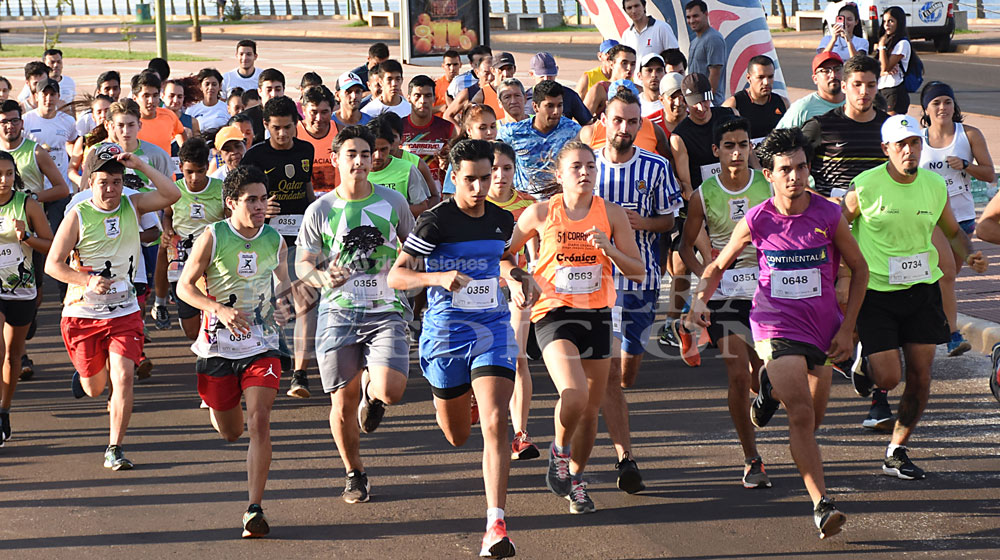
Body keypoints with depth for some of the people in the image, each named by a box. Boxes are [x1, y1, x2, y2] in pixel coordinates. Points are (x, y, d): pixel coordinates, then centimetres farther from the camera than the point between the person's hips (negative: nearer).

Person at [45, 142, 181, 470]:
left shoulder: (132, 206, 1)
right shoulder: (78, 216, -8)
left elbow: (172, 195, -12)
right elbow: (53, 264, -7)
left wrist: (140, 165, -17)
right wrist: (88, 282, -22)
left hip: (124, 313, 1)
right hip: (82, 314, -1)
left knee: (123, 377, -16)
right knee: (94, 389, 11)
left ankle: (114, 450, -7)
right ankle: (84, 374, 50)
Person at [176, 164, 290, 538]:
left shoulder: (275, 240, 2)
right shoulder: (212, 238, -9)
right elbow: (184, 286, -5)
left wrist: (282, 304, -4)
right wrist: (221, 310, -21)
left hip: (262, 346, 1)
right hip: (218, 346, -1)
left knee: (259, 421, -16)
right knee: (230, 433, 14)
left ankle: (255, 510, -12)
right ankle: (212, 403, 54)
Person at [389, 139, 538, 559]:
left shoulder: (502, 220, 5)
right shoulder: (435, 222, -12)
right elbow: (395, 276, -14)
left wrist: (516, 279, 7)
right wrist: (439, 277, -30)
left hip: (493, 327, 2)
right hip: (445, 331, -2)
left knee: (495, 424, -17)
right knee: (458, 437, 15)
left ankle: (496, 525, -15)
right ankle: (458, 399, 56)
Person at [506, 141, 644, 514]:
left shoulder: (611, 214, 1)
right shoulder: (541, 213, -2)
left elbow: (637, 272, 3)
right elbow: (501, 254, 10)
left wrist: (609, 248, -13)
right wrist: (516, 283, -8)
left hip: (596, 315, 3)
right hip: (554, 314, -3)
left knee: (591, 408, 7)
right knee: (574, 395, -24)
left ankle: (575, 480, 27)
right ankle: (559, 451, 5)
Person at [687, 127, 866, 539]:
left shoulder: (828, 215, -7)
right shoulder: (756, 221, -8)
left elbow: (858, 269, 5)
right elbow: (718, 266, 7)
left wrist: (846, 328, 0)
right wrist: (701, 299, -13)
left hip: (822, 328, 3)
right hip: (776, 328, -3)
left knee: (813, 418, 16)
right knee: (801, 415, -18)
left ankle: (773, 390, 50)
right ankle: (821, 505, -17)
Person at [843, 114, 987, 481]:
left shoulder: (935, 186, 0)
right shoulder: (865, 187, -12)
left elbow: (953, 233, 16)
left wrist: (969, 255, -5)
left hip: (922, 289, 4)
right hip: (875, 291, -4)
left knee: (920, 376, 1)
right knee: (888, 378, -9)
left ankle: (897, 452, 17)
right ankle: (864, 362, 28)